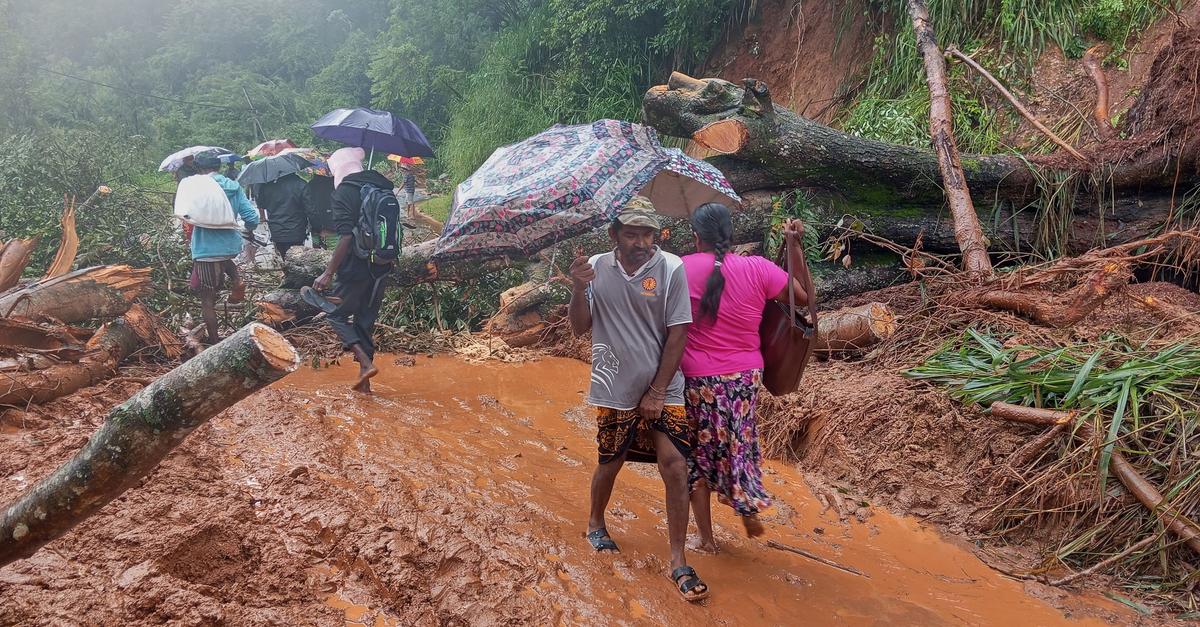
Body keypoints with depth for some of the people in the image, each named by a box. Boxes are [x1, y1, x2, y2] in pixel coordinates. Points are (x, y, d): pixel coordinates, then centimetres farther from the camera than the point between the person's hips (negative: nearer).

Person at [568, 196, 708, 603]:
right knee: (610, 463, 15)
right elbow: (579, 328, -3)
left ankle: (678, 563, 4)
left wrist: (657, 392, -9)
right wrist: (579, 288, -22)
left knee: (674, 466, -8)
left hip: (662, 389, -1)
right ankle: (596, 524, 44)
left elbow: (677, 335, -9)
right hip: (614, 390, 1)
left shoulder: (671, 269, -11)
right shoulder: (596, 268, -4)